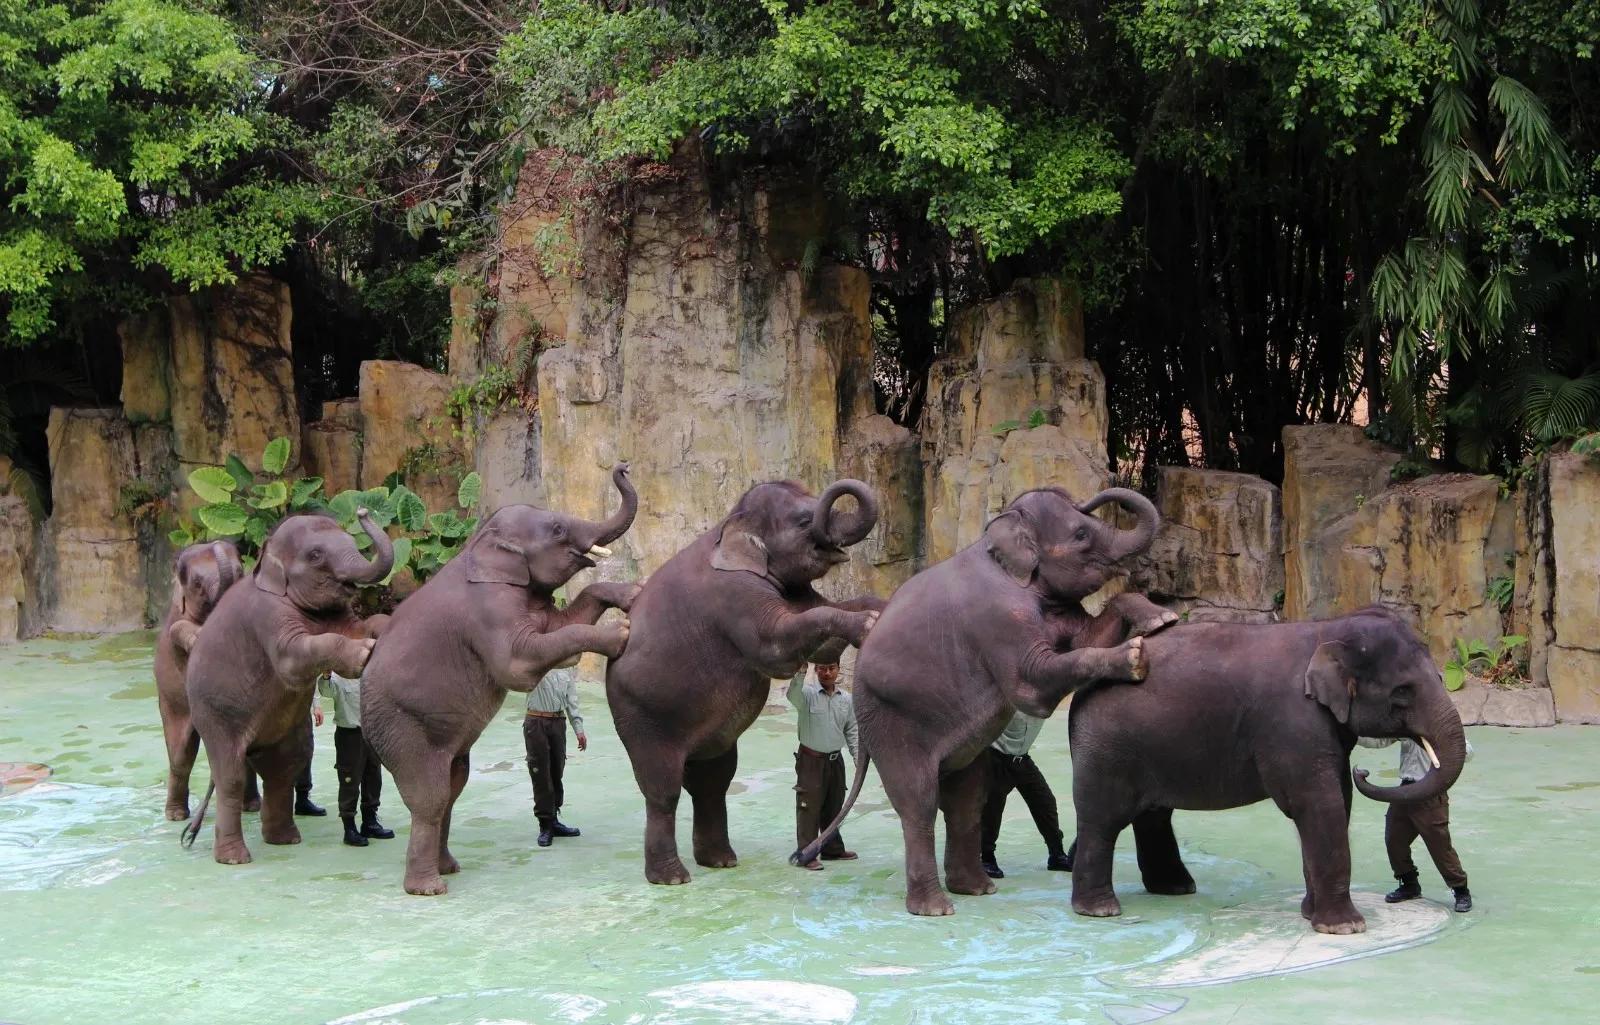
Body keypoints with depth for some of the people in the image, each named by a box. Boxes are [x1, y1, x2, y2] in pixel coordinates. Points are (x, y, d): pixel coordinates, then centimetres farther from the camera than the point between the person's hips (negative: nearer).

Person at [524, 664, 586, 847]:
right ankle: (545, 825, 3)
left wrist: (579, 729, 10)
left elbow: (571, 700, 14)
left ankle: (553, 820, 20)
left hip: (558, 722, 4)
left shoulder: (568, 667, 12)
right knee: (541, 775, -2)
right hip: (536, 722, -4)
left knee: (557, 773, 9)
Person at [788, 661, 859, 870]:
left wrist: (858, 757, 7)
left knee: (834, 808, 16)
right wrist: (801, 671, -51)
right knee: (809, 808, -4)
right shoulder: (808, 694, -11)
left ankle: (833, 849, 29)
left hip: (835, 760, 5)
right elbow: (793, 695, -35)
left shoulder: (846, 699, 5)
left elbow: (851, 731, 13)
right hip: (811, 761, -5)